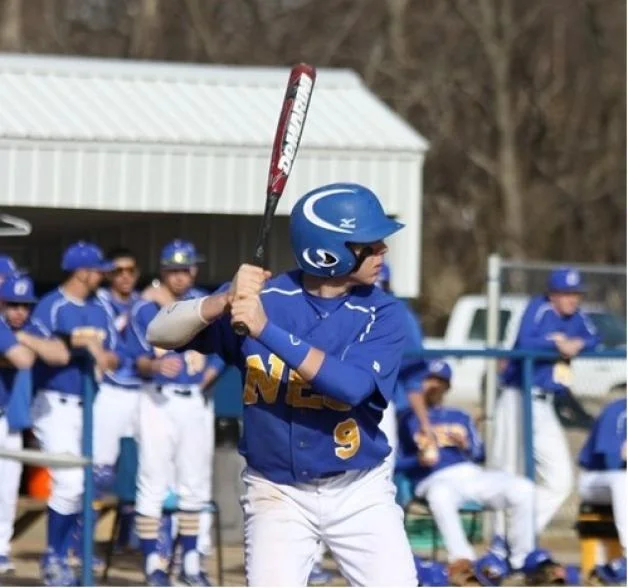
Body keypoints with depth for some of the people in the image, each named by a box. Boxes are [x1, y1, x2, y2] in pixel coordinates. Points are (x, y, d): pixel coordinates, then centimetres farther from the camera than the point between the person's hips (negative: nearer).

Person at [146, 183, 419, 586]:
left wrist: (268, 330, -33)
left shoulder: (383, 314, -8)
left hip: (360, 494, 1)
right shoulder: (260, 297, -8)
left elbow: (352, 385, -26)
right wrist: (226, 301, -30)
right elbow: (160, 334, -11)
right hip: (278, 493, -1)